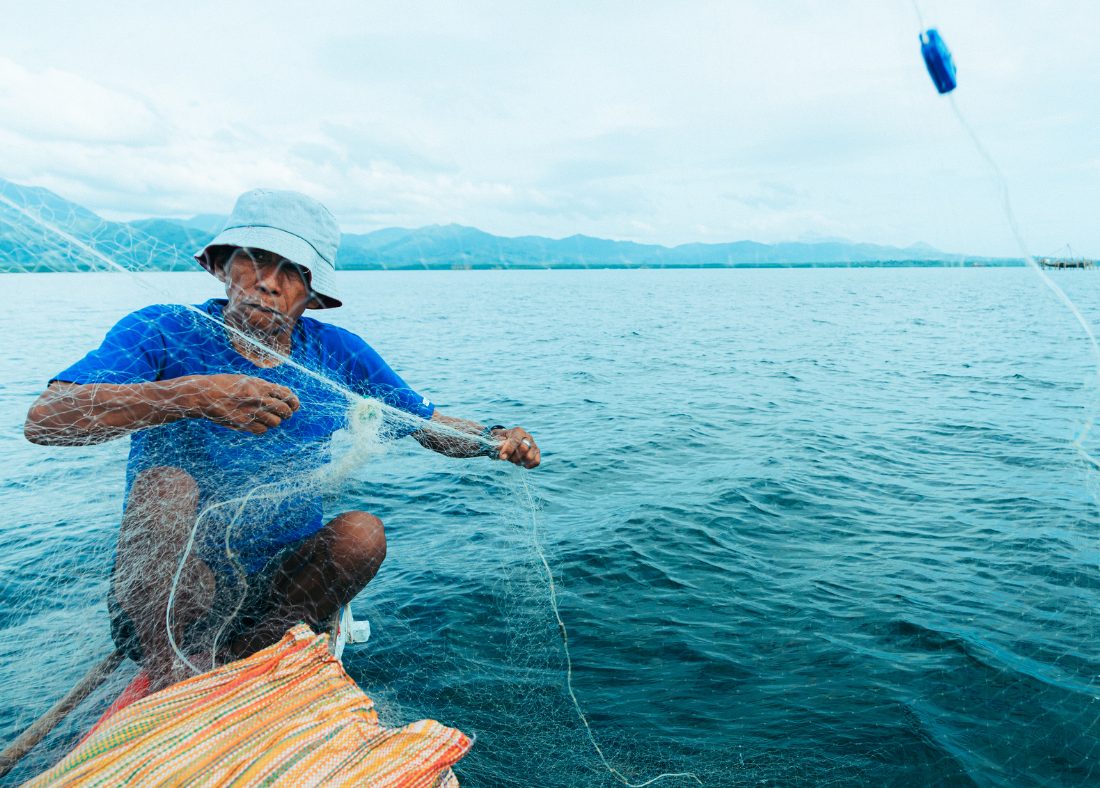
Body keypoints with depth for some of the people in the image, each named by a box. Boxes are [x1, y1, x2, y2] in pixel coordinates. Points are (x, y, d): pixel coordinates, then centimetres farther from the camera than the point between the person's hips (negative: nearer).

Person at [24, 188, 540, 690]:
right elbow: (44, 419, -25)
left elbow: (433, 426, 4)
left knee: (362, 531, -23)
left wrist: (494, 440, -17)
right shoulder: (161, 333, -10)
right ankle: (165, 673, -16)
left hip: (284, 584, 3)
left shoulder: (337, 353, -2)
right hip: (167, 592, -2)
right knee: (167, 483, -27)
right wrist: (198, 396, -37)